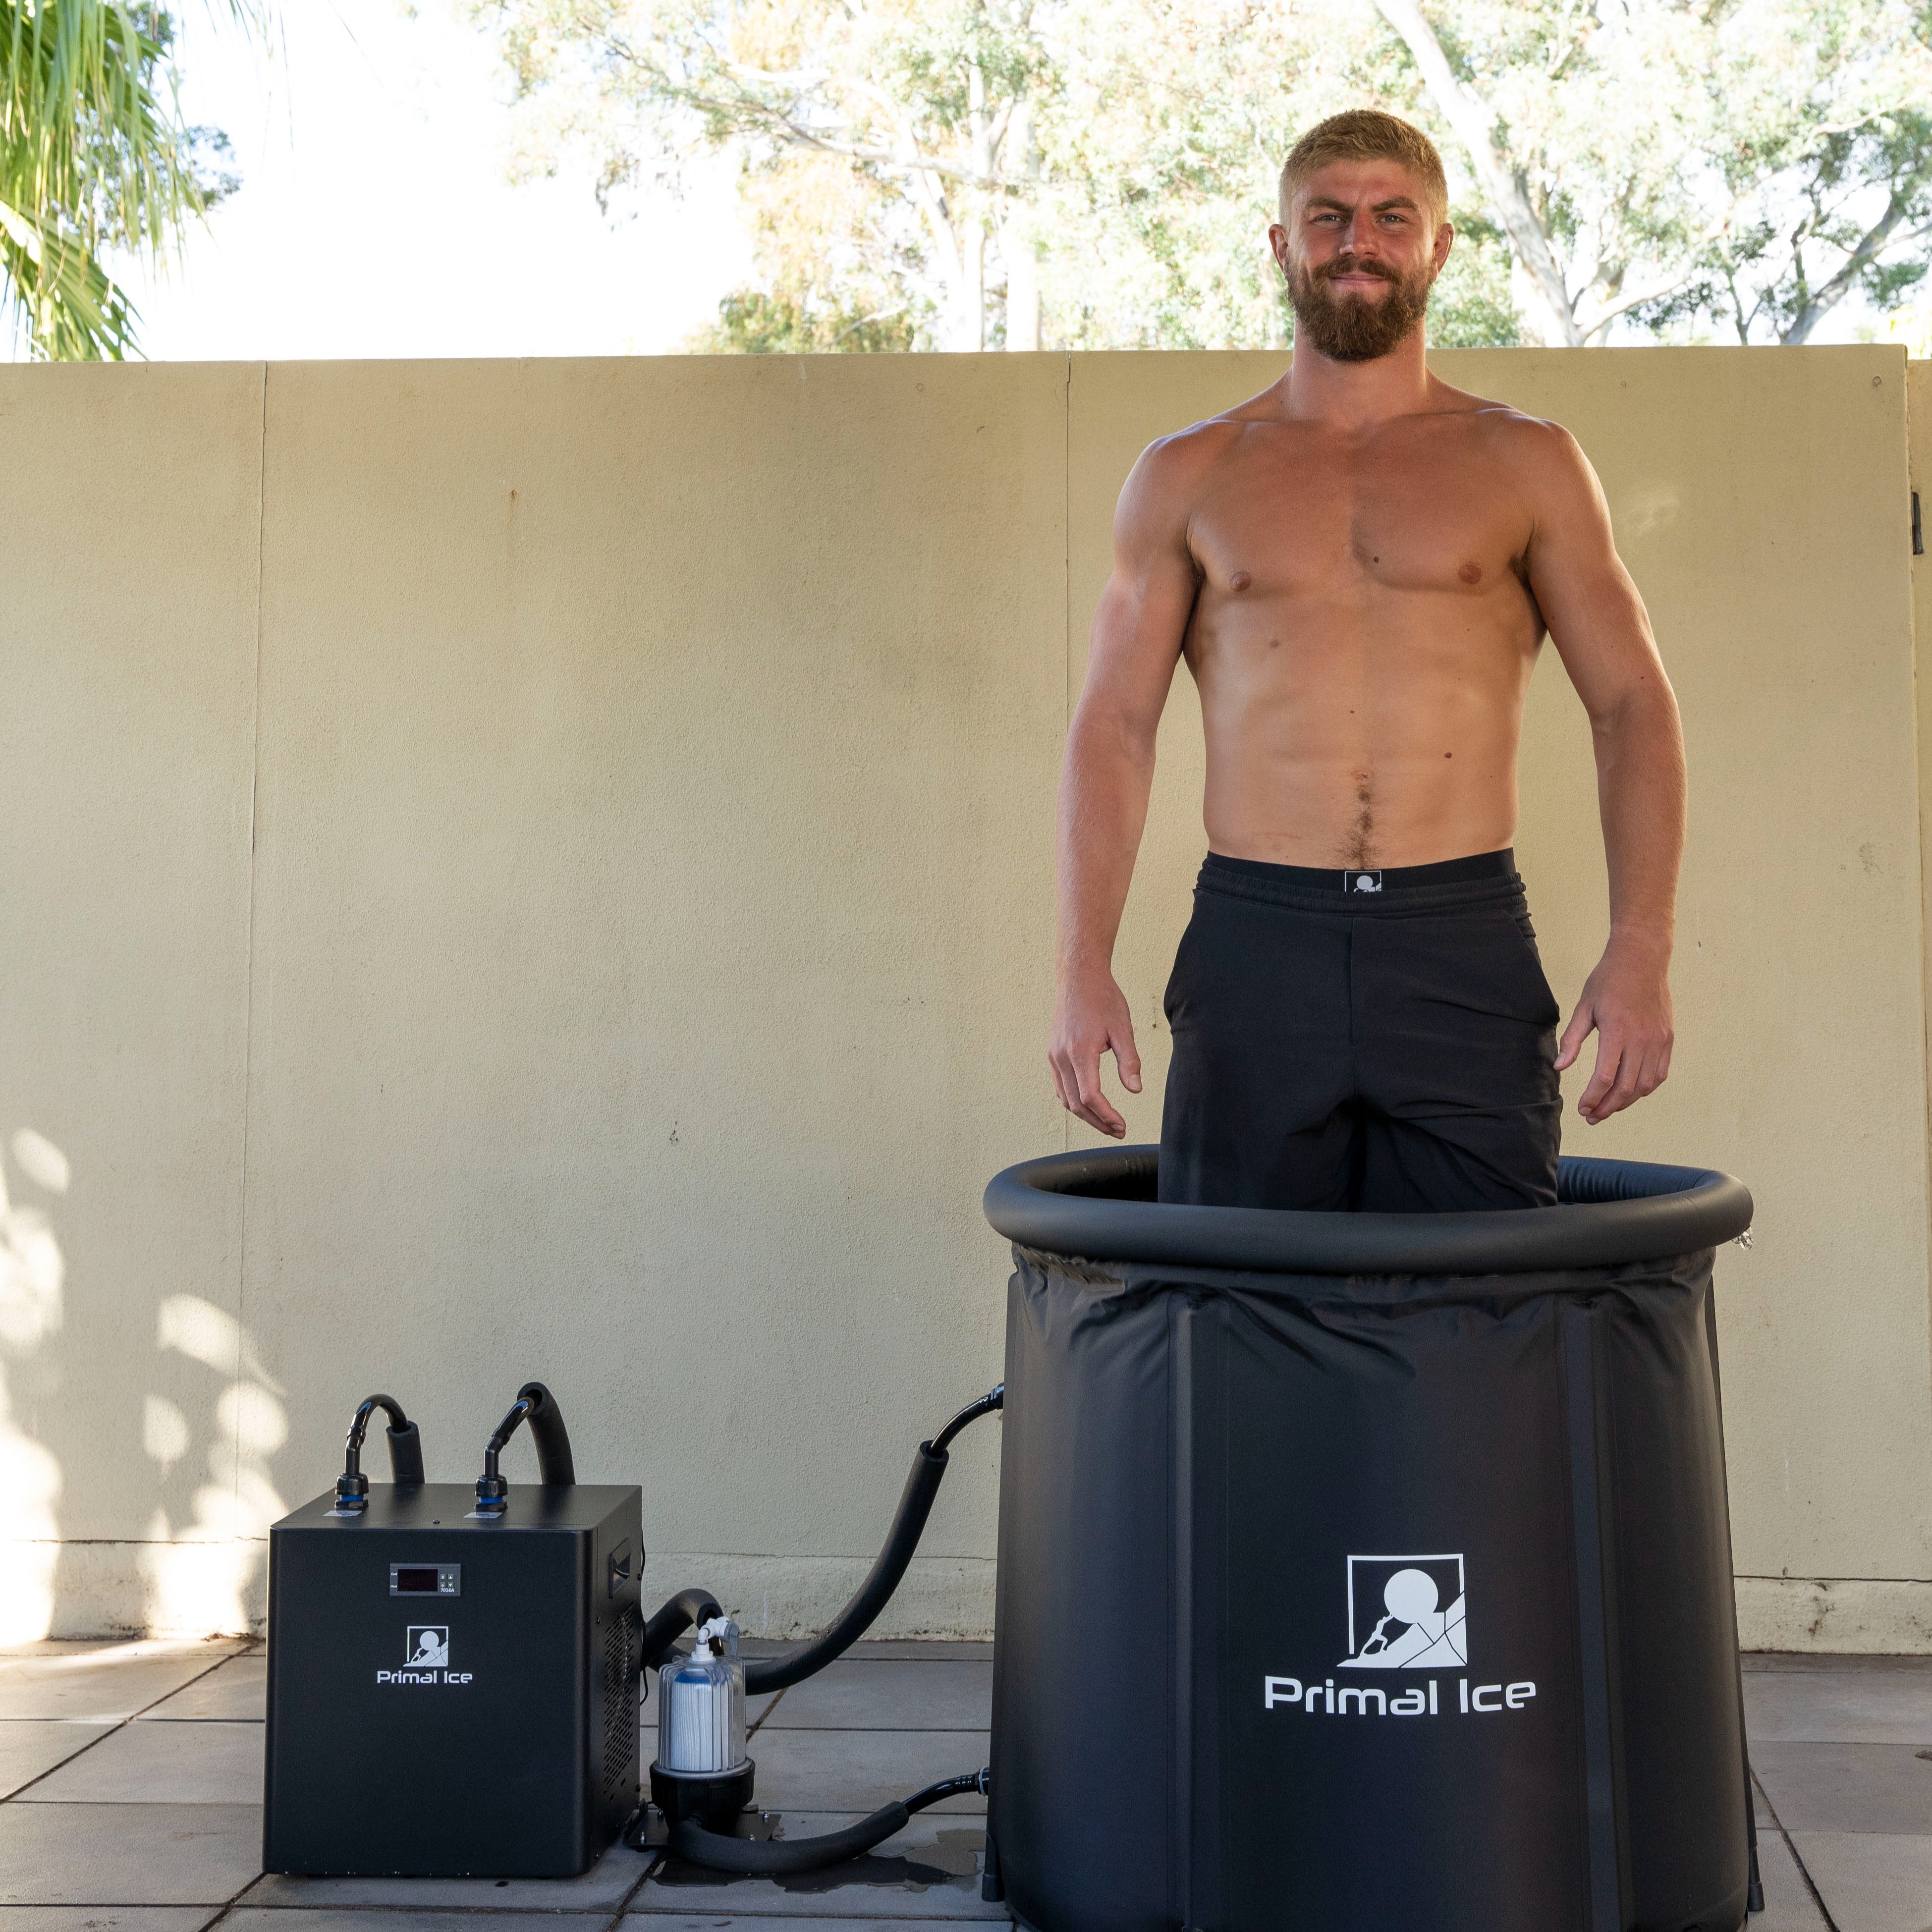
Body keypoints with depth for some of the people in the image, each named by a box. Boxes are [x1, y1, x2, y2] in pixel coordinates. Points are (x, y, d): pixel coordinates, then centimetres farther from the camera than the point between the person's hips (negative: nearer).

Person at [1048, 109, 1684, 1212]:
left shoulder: (1526, 466, 10)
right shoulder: (1189, 478, 11)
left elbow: (1634, 706, 8)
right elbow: (1115, 725, 9)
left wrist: (1642, 952, -5)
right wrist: (1085, 966, -3)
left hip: (1467, 957, 0)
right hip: (1254, 948, 1)